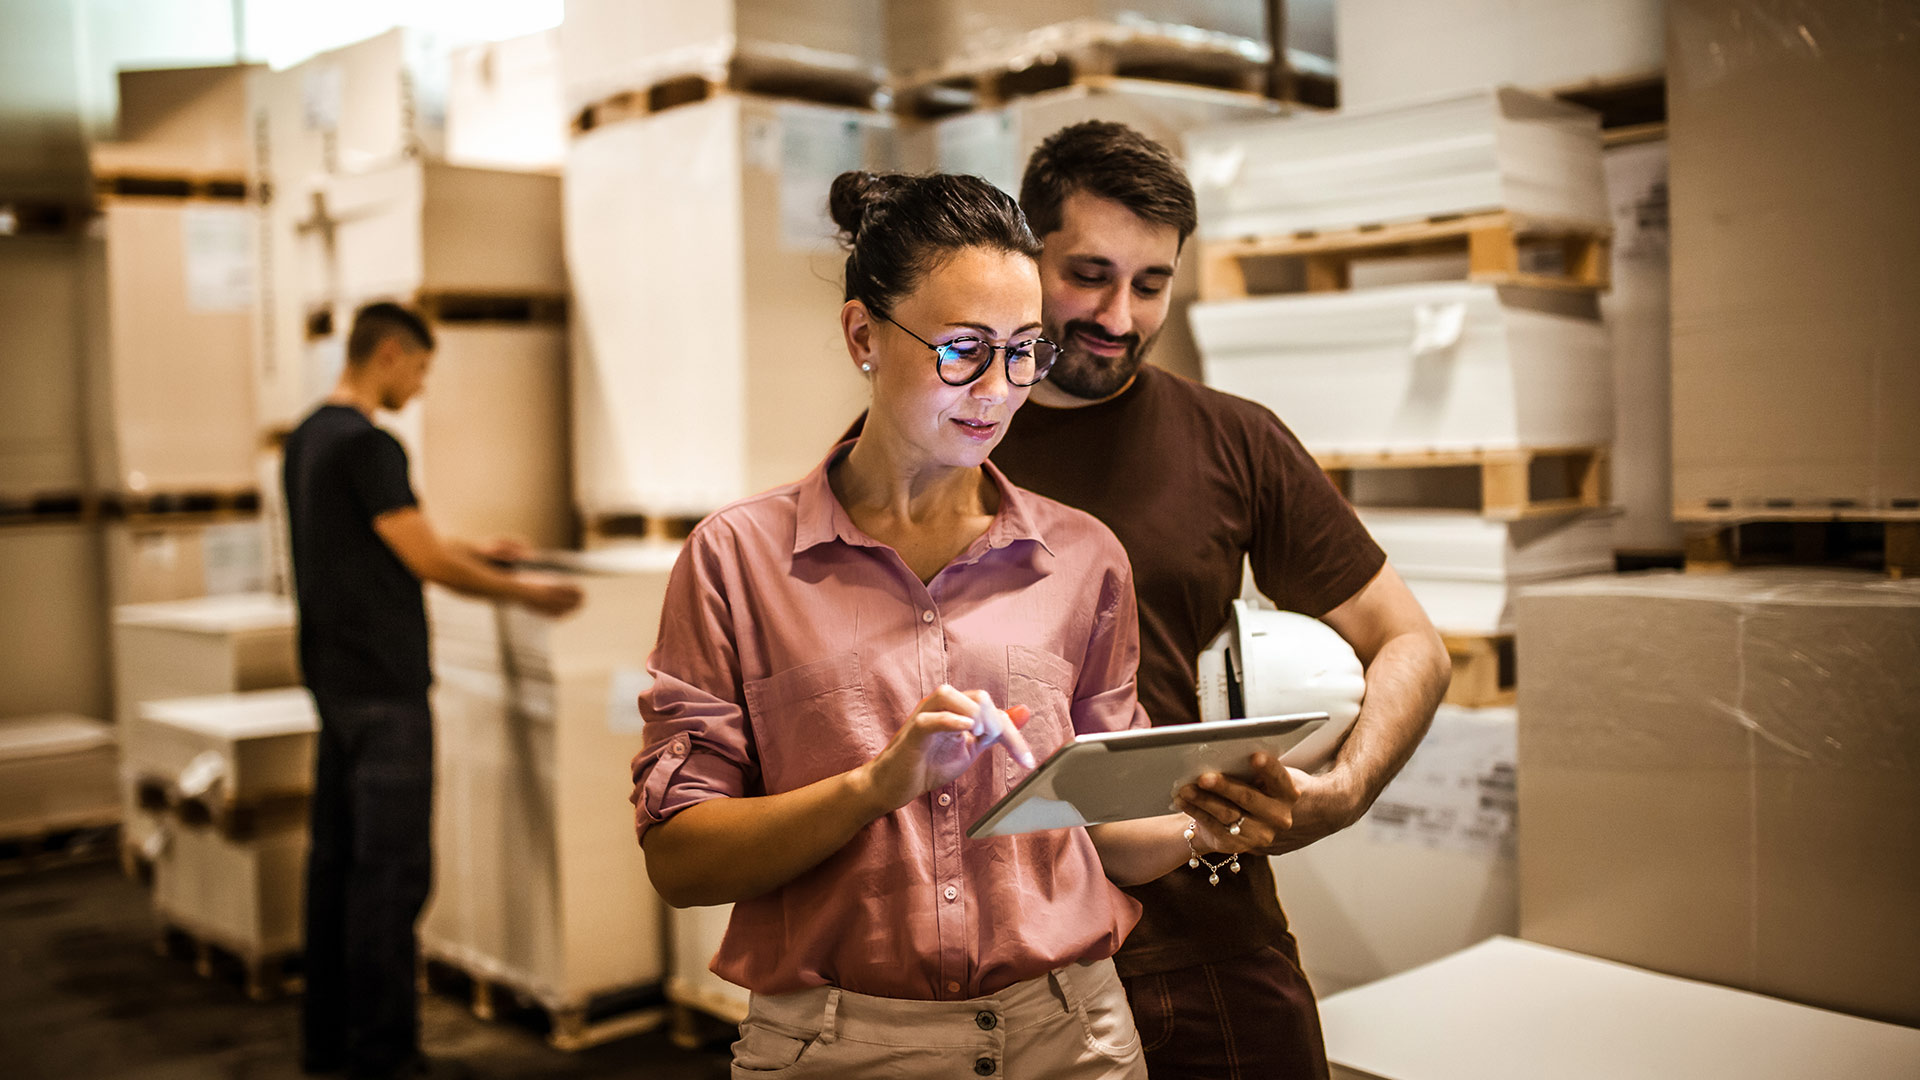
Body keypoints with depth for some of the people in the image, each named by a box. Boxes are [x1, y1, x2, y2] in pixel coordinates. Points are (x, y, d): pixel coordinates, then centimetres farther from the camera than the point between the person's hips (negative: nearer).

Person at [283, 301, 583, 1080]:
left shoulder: (307, 439, 13)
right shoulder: (368, 446, -17)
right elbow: (427, 561, -16)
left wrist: (475, 552, 26)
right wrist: (525, 593, -5)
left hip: (334, 678, 10)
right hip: (383, 687, -10)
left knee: (336, 855, 14)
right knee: (391, 868, -4)